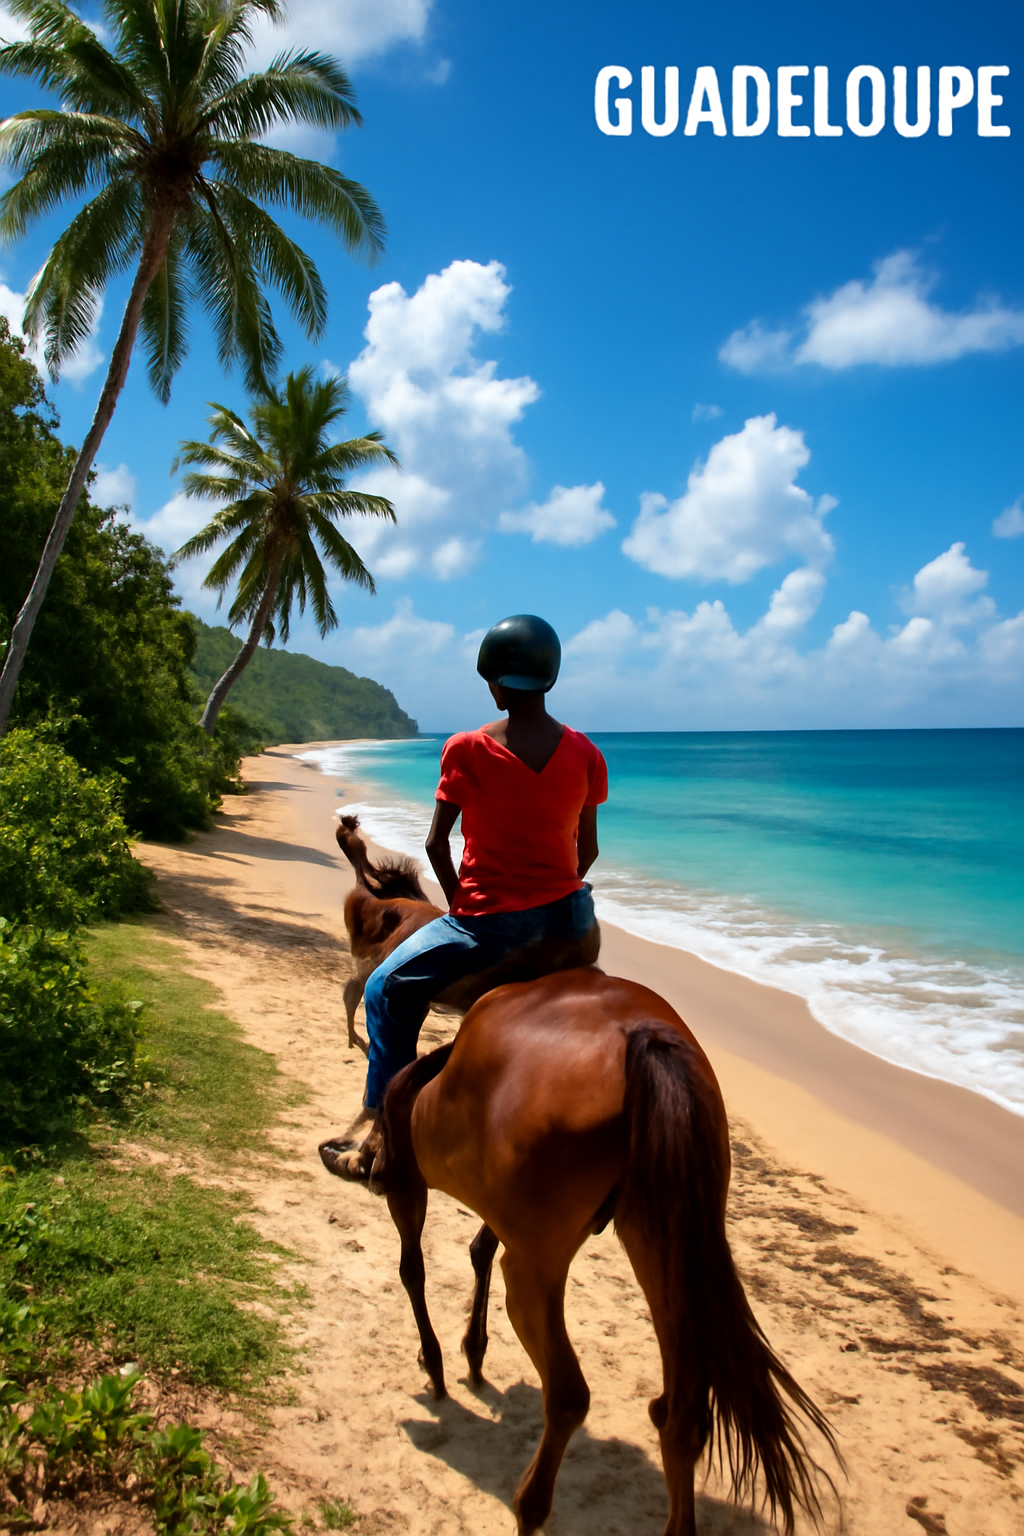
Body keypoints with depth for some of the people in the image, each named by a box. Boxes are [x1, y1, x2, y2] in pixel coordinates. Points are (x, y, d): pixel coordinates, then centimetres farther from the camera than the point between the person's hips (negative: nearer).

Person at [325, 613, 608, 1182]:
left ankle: (379, 1128, 17)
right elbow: (587, 850, 6)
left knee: (387, 990, 17)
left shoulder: (466, 750, -10)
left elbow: (436, 844, -5)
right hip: (567, 914, 4)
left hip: (489, 921, -4)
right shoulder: (584, 753, -1)